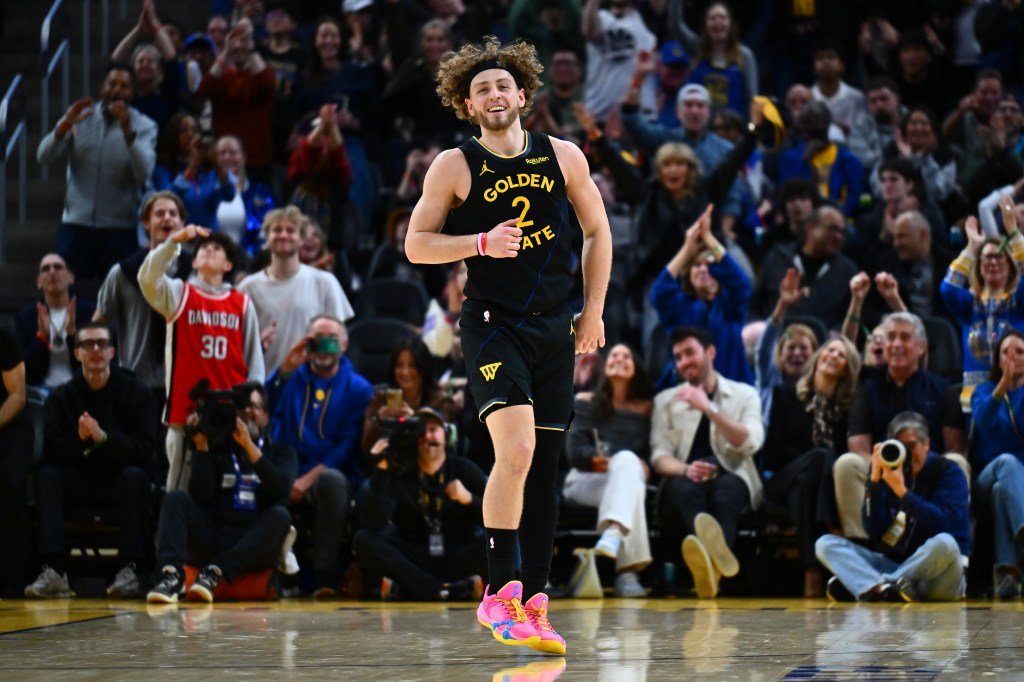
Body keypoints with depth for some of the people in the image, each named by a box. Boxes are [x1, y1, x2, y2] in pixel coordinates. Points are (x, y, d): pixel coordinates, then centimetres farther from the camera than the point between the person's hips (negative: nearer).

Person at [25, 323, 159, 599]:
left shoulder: (136, 394, -2)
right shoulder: (61, 397, 4)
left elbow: (146, 449, -14)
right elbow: (50, 450, -8)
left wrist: (103, 437, -30)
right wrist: (78, 437, -29)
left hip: (122, 484, -2)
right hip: (80, 483, 2)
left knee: (135, 476, -33)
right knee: (46, 477, -25)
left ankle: (129, 570, -37)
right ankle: (54, 571, -36)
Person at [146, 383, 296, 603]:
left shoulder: (280, 450, 15)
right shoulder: (216, 447, 16)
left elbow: (281, 488, -8)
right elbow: (201, 496, 0)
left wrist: (249, 445, -12)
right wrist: (201, 446, -6)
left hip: (254, 545, -1)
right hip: (211, 541, 1)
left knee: (280, 515, -30)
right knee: (176, 498, -19)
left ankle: (215, 572, -39)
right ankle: (171, 573, -41)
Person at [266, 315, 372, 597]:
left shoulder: (357, 388, 9)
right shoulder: (293, 378, 17)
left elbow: (350, 446, -1)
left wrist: (309, 478, -13)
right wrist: (284, 370, -12)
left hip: (334, 472, -1)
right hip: (286, 475, 1)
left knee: (331, 479, -39)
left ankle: (327, 576, -37)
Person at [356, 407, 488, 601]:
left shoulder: (463, 470, 8)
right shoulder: (399, 475, 5)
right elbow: (374, 524, -11)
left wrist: (469, 499, -21)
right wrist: (381, 470, -17)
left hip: (457, 559, 0)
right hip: (413, 560, 0)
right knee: (364, 539, -23)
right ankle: (448, 590, -35)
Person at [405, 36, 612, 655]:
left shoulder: (563, 157, 6)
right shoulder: (455, 166, -1)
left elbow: (597, 232, 16)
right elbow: (416, 244, 1)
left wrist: (594, 312, 10)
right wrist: (482, 243, -14)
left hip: (555, 327, 4)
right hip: (492, 324, -4)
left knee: (545, 467, 6)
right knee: (516, 448, -23)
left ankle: (534, 603, 14)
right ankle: (499, 593, -15)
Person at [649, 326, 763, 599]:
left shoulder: (744, 395, 16)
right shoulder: (666, 400, 19)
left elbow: (750, 443, -2)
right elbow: (659, 456, 6)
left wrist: (708, 408, -13)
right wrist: (685, 470, -18)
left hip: (732, 477, 0)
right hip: (684, 482, 0)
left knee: (726, 488, -38)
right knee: (685, 487, -38)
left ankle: (710, 562, -70)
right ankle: (715, 555, -72)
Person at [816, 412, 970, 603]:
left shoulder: (948, 472, 1)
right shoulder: (888, 475, 8)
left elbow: (944, 525, -16)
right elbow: (875, 531, -1)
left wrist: (901, 491, -21)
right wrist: (875, 481, -10)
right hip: (894, 564, 4)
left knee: (944, 543, -37)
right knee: (826, 544, -11)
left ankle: (868, 587, -31)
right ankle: (884, 588, -42)